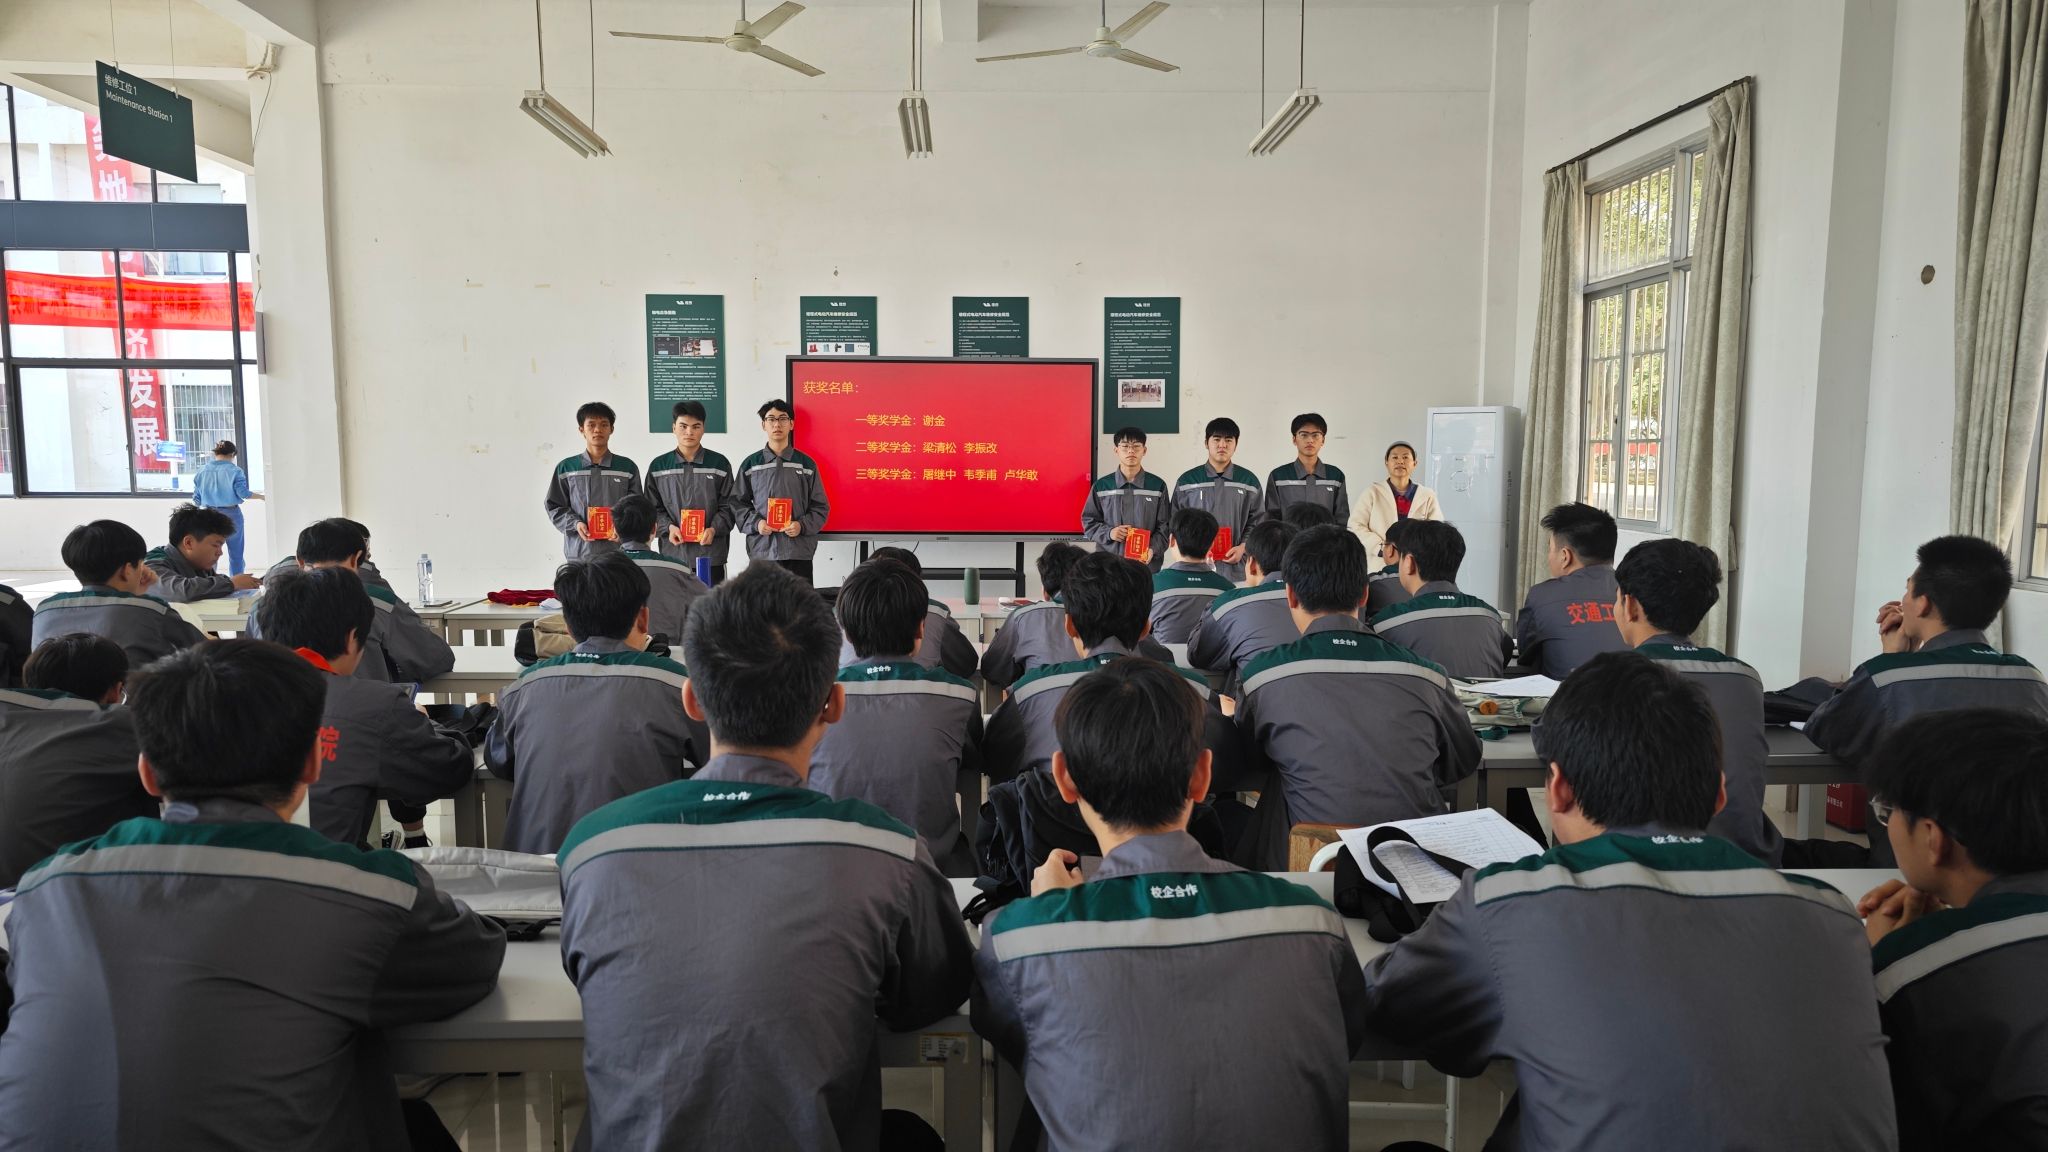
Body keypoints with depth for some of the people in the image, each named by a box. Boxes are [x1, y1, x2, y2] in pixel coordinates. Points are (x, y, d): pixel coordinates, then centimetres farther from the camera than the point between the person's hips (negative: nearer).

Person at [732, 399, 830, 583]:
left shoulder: (807, 464, 8)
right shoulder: (750, 464, 10)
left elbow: (820, 507, 8)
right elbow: (738, 503, 10)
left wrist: (802, 525, -9)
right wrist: (755, 523, -7)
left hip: (798, 553, 0)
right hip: (761, 552, 0)